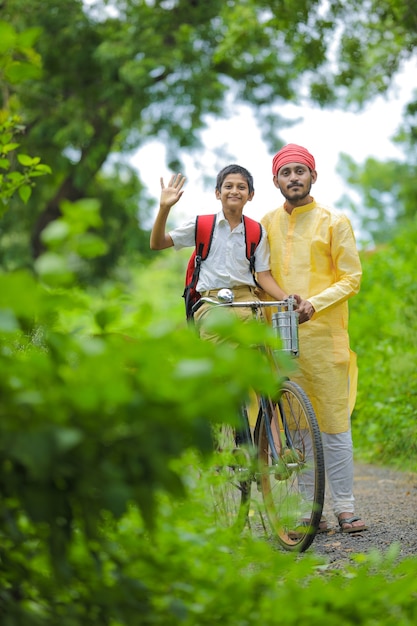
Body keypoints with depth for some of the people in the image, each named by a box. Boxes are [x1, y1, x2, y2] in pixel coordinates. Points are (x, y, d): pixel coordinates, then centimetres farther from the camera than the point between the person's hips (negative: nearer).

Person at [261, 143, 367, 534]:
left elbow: (351, 278, 0)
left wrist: (315, 303, -15)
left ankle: (344, 508, 3)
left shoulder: (334, 222, 3)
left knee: (334, 422, -4)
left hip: (324, 333, -3)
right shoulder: (267, 224, 13)